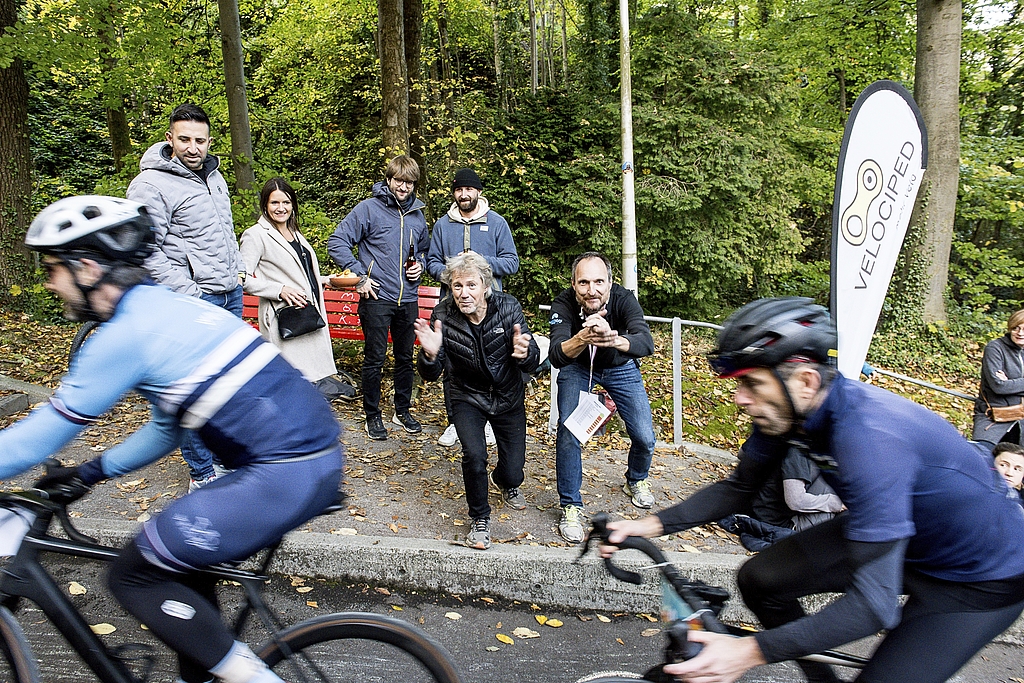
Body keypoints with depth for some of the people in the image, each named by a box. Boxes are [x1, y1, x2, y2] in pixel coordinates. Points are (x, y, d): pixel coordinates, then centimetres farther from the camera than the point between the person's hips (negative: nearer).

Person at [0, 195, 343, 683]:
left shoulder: (125, 335, -11)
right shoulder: (167, 308, 18)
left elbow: (41, 435, -3)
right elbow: (169, 427, 26)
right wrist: (93, 471, 27)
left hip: (285, 474, -9)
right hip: (315, 456, 9)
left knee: (135, 576, 2)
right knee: (177, 557, 23)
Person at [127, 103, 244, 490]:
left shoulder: (213, 175, 11)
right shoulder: (151, 185, -13)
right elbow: (146, 253, -17)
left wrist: (237, 269, 14)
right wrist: (189, 293, -19)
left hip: (231, 294, 8)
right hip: (193, 300, -8)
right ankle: (202, 474, 9)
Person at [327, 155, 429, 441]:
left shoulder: (417, 214, 11)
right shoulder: (369, 208, -5)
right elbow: (337, 242, -8)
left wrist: (420, 265, 5)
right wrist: (359, 276, -13)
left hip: (408, 299, 5)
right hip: (377, 298, -5)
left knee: (406, 358, 14)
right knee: (375, 359, 2)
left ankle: (403, 410, 29)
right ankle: (372, 415, 16)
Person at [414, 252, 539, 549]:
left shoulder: (508, 308, -19)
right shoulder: (442, 316, -18)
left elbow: (532, 365, -21)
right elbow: (430, 375, -17)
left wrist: (524, 353, -45)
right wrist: (430, 355, -40)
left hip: (508, 398, 1)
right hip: (467, 397, -1)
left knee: (513, 472, 2)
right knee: (474, 455, -25)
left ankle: (505, 482, 43)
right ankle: (480, 518, 3)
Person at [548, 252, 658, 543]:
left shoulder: (623, 299, -31)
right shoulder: (563, 304, -31)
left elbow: (647, 343, -46)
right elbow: (555, 355, -43)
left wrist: (613, 339, -67)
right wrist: (583, 339, -64)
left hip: (620, 367, 1)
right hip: (577, 367, -1)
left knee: (645, 438, -2)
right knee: (568, 433, -17)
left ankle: (636, 480, 32)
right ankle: (570, 506, 3)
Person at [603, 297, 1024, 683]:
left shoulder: (868, 437, -38)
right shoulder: (787, 410, -15)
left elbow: (875, 603, -38)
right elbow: (739, 487, 1)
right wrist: (654, 525, -12)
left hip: (981, 575, -7)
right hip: (887, 536, 7)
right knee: (759, 579, -2)